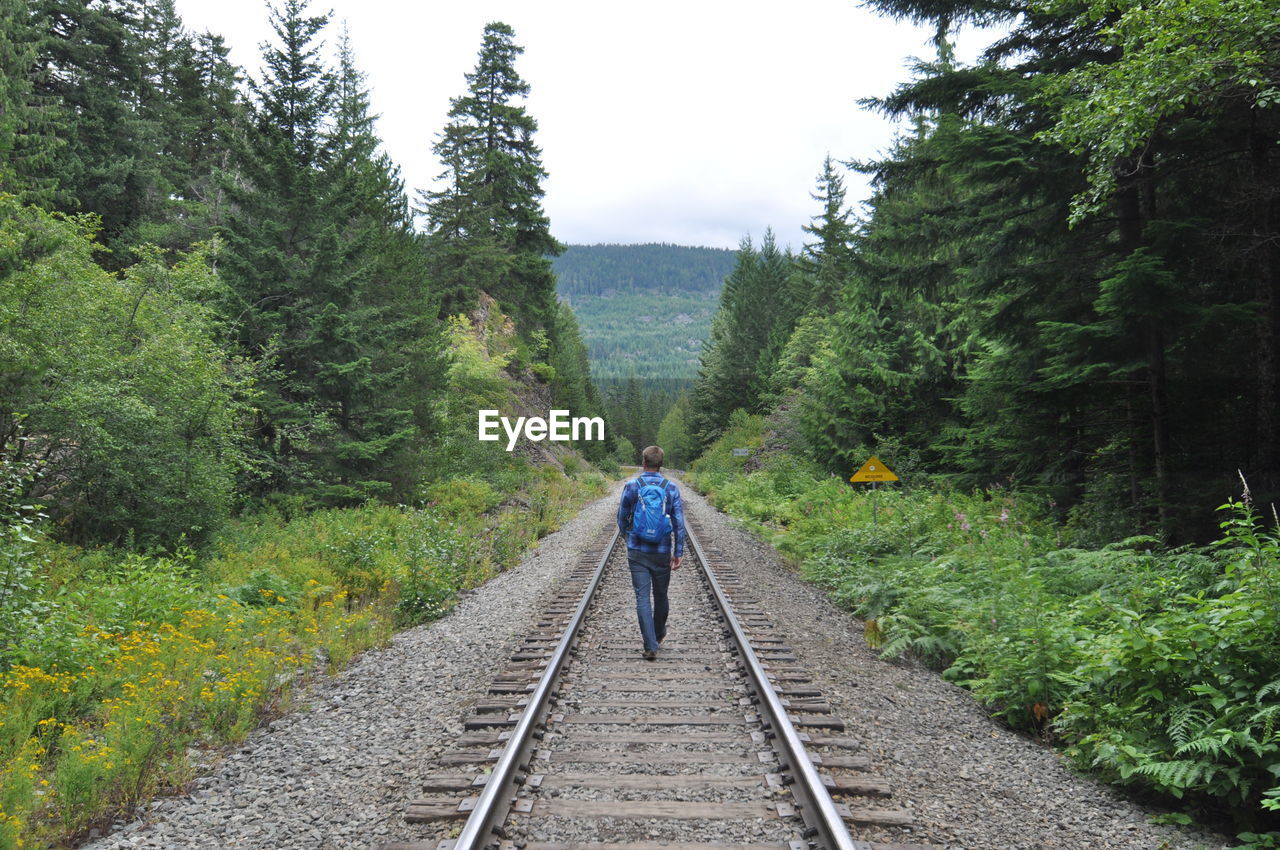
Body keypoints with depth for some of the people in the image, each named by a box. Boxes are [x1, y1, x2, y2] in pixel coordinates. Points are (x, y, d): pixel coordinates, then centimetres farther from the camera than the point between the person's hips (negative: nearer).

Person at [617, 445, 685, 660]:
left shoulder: (632, 486, -5)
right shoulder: (671, 489, -3)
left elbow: (622, 517, 5)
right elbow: (679, 523, -5)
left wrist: (626, 533, 26)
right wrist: (679, 552, -1)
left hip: (637, 552, -1)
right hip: (662, 553, 2)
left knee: (642, 597, -1)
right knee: (660, 595, 18)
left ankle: (651, 646, -9)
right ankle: (659, 634, 38)